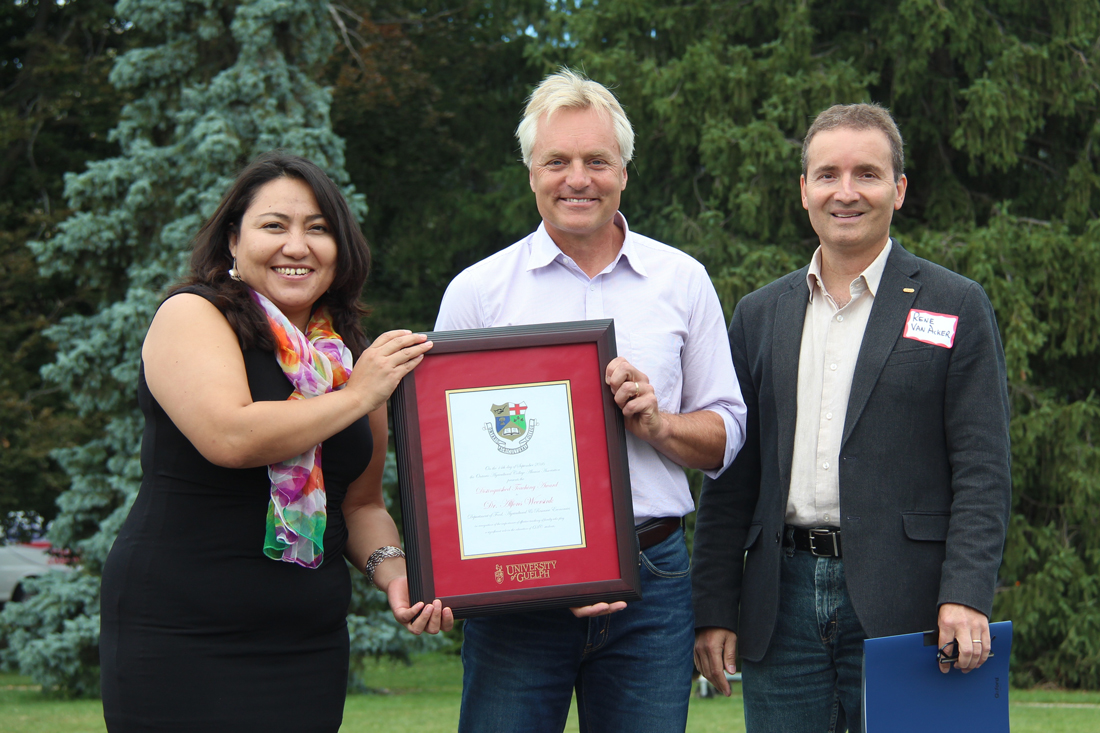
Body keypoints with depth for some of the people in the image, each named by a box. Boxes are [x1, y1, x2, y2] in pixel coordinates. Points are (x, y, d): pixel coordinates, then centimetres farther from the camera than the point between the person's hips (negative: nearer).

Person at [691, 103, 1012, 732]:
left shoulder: (958, 307, 3)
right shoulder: (760, 314, 13)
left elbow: (983, 471, -3)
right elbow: (732, 476, 13)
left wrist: (964, 596, -16)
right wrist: (715, 609, 6)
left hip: (900, 605, -3)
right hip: (783, 604, 3)